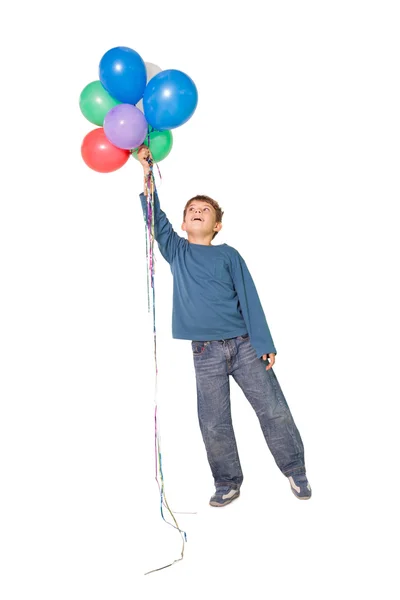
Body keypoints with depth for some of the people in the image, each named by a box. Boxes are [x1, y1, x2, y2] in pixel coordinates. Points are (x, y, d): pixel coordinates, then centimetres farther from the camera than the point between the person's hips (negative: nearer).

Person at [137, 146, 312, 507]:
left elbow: (249, 298, 1)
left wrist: (265, 344, -6)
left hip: (244, 345, -1)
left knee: (274, 410, 1)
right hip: (205, 352, 1)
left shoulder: (228, 255, 6)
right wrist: (147, 171, -4)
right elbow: (155, 217, 2)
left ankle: (296, 471, 20)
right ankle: (227, 484, 19)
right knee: (214, 424, 3)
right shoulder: (175, 251, 11)